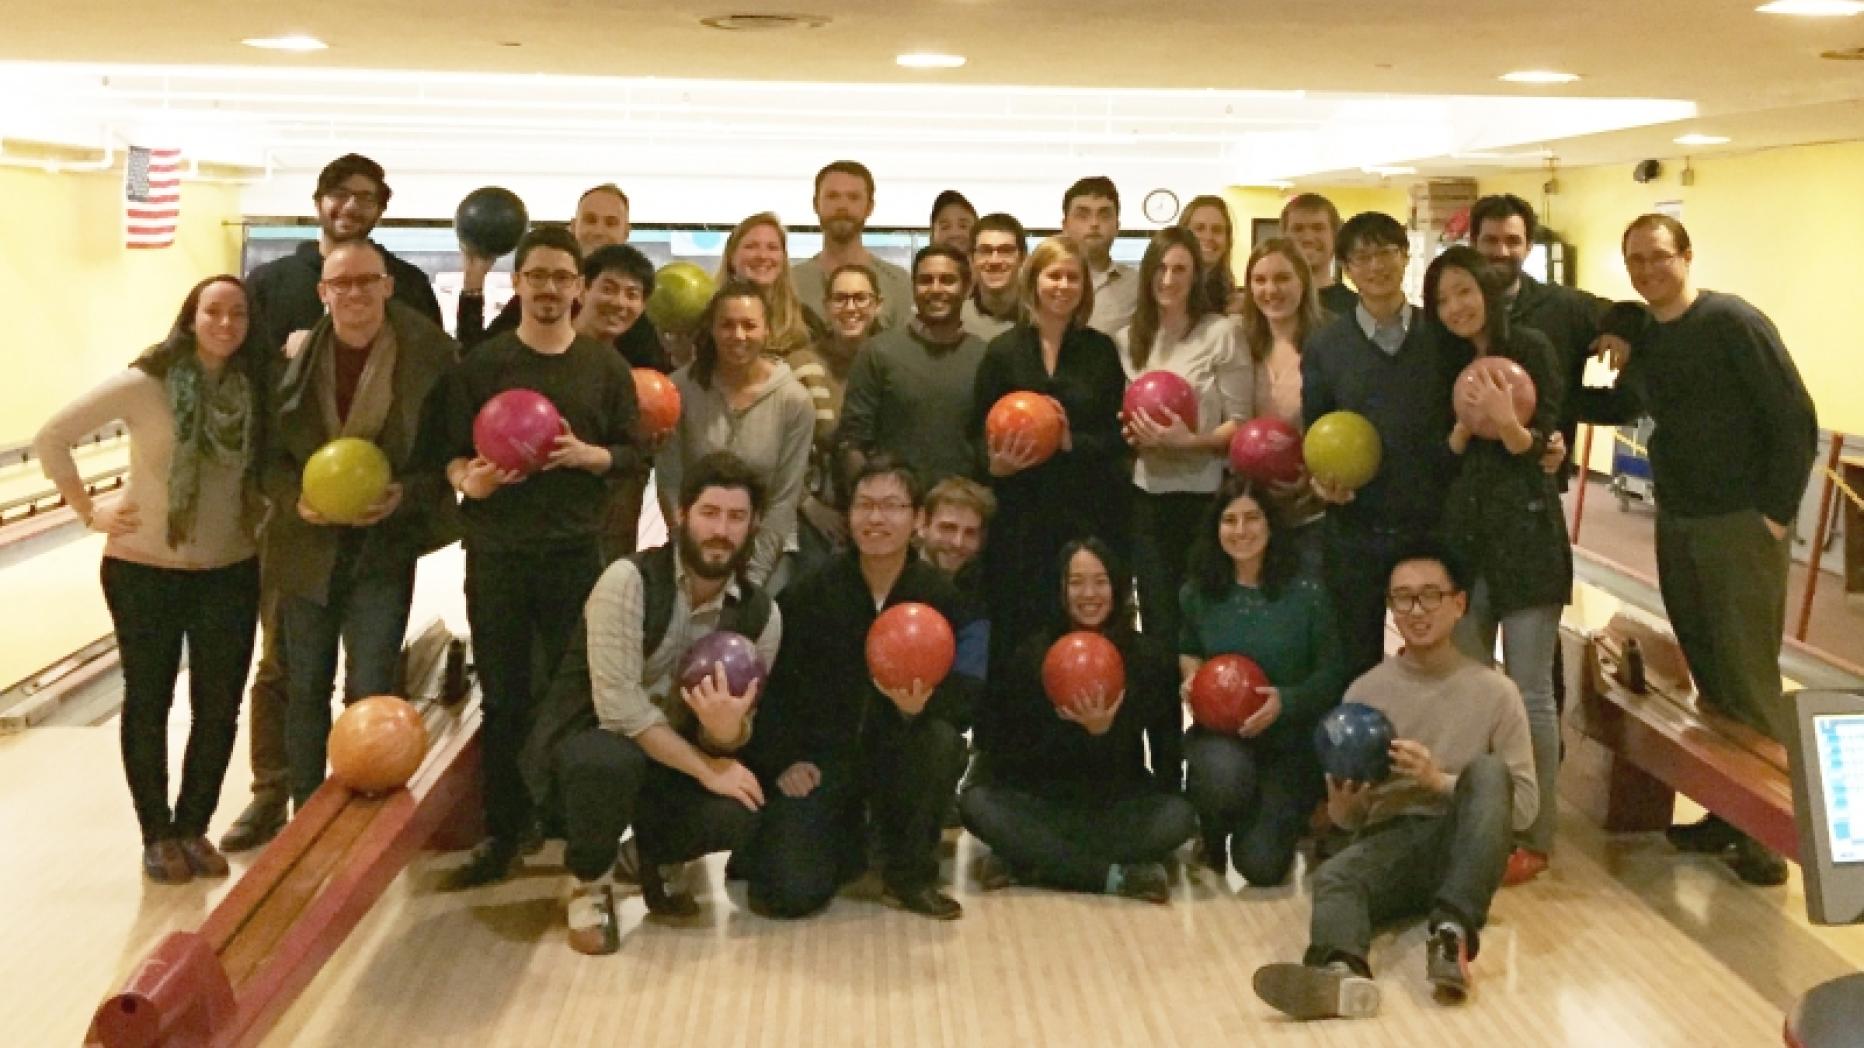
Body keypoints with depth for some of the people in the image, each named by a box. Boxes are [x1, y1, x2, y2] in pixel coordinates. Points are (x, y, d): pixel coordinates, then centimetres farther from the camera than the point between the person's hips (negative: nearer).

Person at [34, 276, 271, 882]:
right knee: (148, 703, 9)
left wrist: (266, 515, -5)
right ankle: (157, 834, 23)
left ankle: (193, 828, 25)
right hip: (145, 571, -2)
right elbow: (52, 438, -7)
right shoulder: (144, 385, -12)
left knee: (218, 708, 7)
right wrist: (89, 513, -6)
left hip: (231, 574, 3)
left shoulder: (257, 389, -5)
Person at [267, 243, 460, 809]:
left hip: (385, 546, -2)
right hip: (307, 544, 2)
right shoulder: (297, 353, -5)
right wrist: (295, 498, -14)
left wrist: (406, 493, -18)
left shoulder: (430, 354, -10)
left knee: (371, 695, -3)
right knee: (306, 690, 12)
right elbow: (268, 450, 3)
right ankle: (305, 816, 27)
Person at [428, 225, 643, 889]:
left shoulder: (605, 367, 6)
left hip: (577, 550, 0)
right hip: (495, 552, 0)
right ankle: (503, 831, 15)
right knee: (502, 698, 5)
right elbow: (448, 448, 5)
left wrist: (588, 455, -13)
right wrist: (466, 480, -16)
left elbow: (634, 454, 7)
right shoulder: (481, 363, 5)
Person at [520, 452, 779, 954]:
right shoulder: (629, 581, -21)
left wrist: (726, 729, -31)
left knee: (737, 814, -25)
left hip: (671, 758, 4)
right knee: (611, 762, -39)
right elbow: (618, 707, -27)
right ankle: (590, 880, -6)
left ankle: (649, 857, 11)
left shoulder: (761, 614, -6)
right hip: (587, 739, -4)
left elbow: (736, 738, -5)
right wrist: (706, 768, -24)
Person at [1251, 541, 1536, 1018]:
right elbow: (1345, 818, 14)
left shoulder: (1494, 692, 6)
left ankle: (1453, 930, -43)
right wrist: (1344, 804, -11)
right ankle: (1342, 972, -65)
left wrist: (1440, 781, -13)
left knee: (1489, 771, -29)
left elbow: (1525, 806, 1)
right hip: (1389, 841, 1)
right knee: (1332, 875, -32)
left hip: (1460, 848, -1)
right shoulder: (1365, 692, 11)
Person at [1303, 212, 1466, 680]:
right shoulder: (1324, 347, 5)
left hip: (1432, 527, 0)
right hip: (1354, 532, 0)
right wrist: (1320, 478, -12)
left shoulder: (1443, 338, 4)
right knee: (1357, 666, 10)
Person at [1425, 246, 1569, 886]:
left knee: (1528, 691, -2)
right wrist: (1463, 424, -13)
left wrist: (1505, 421, -28)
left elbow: (1537, 444, -8)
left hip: (1525, 533, -5)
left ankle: (1535, 836, 5)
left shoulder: (1528, 349, -4)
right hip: (1462, 534, 5)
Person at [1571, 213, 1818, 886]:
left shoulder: (1734, 323, -13)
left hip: (1740, 526, -7)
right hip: (1675, 525, 7)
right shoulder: (1644, 338, 8)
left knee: (1749, 680, -3)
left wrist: (1775, 513, -15)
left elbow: (1796, 420, -13)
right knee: (1707, 676, 11)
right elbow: (1624, 405, 28)